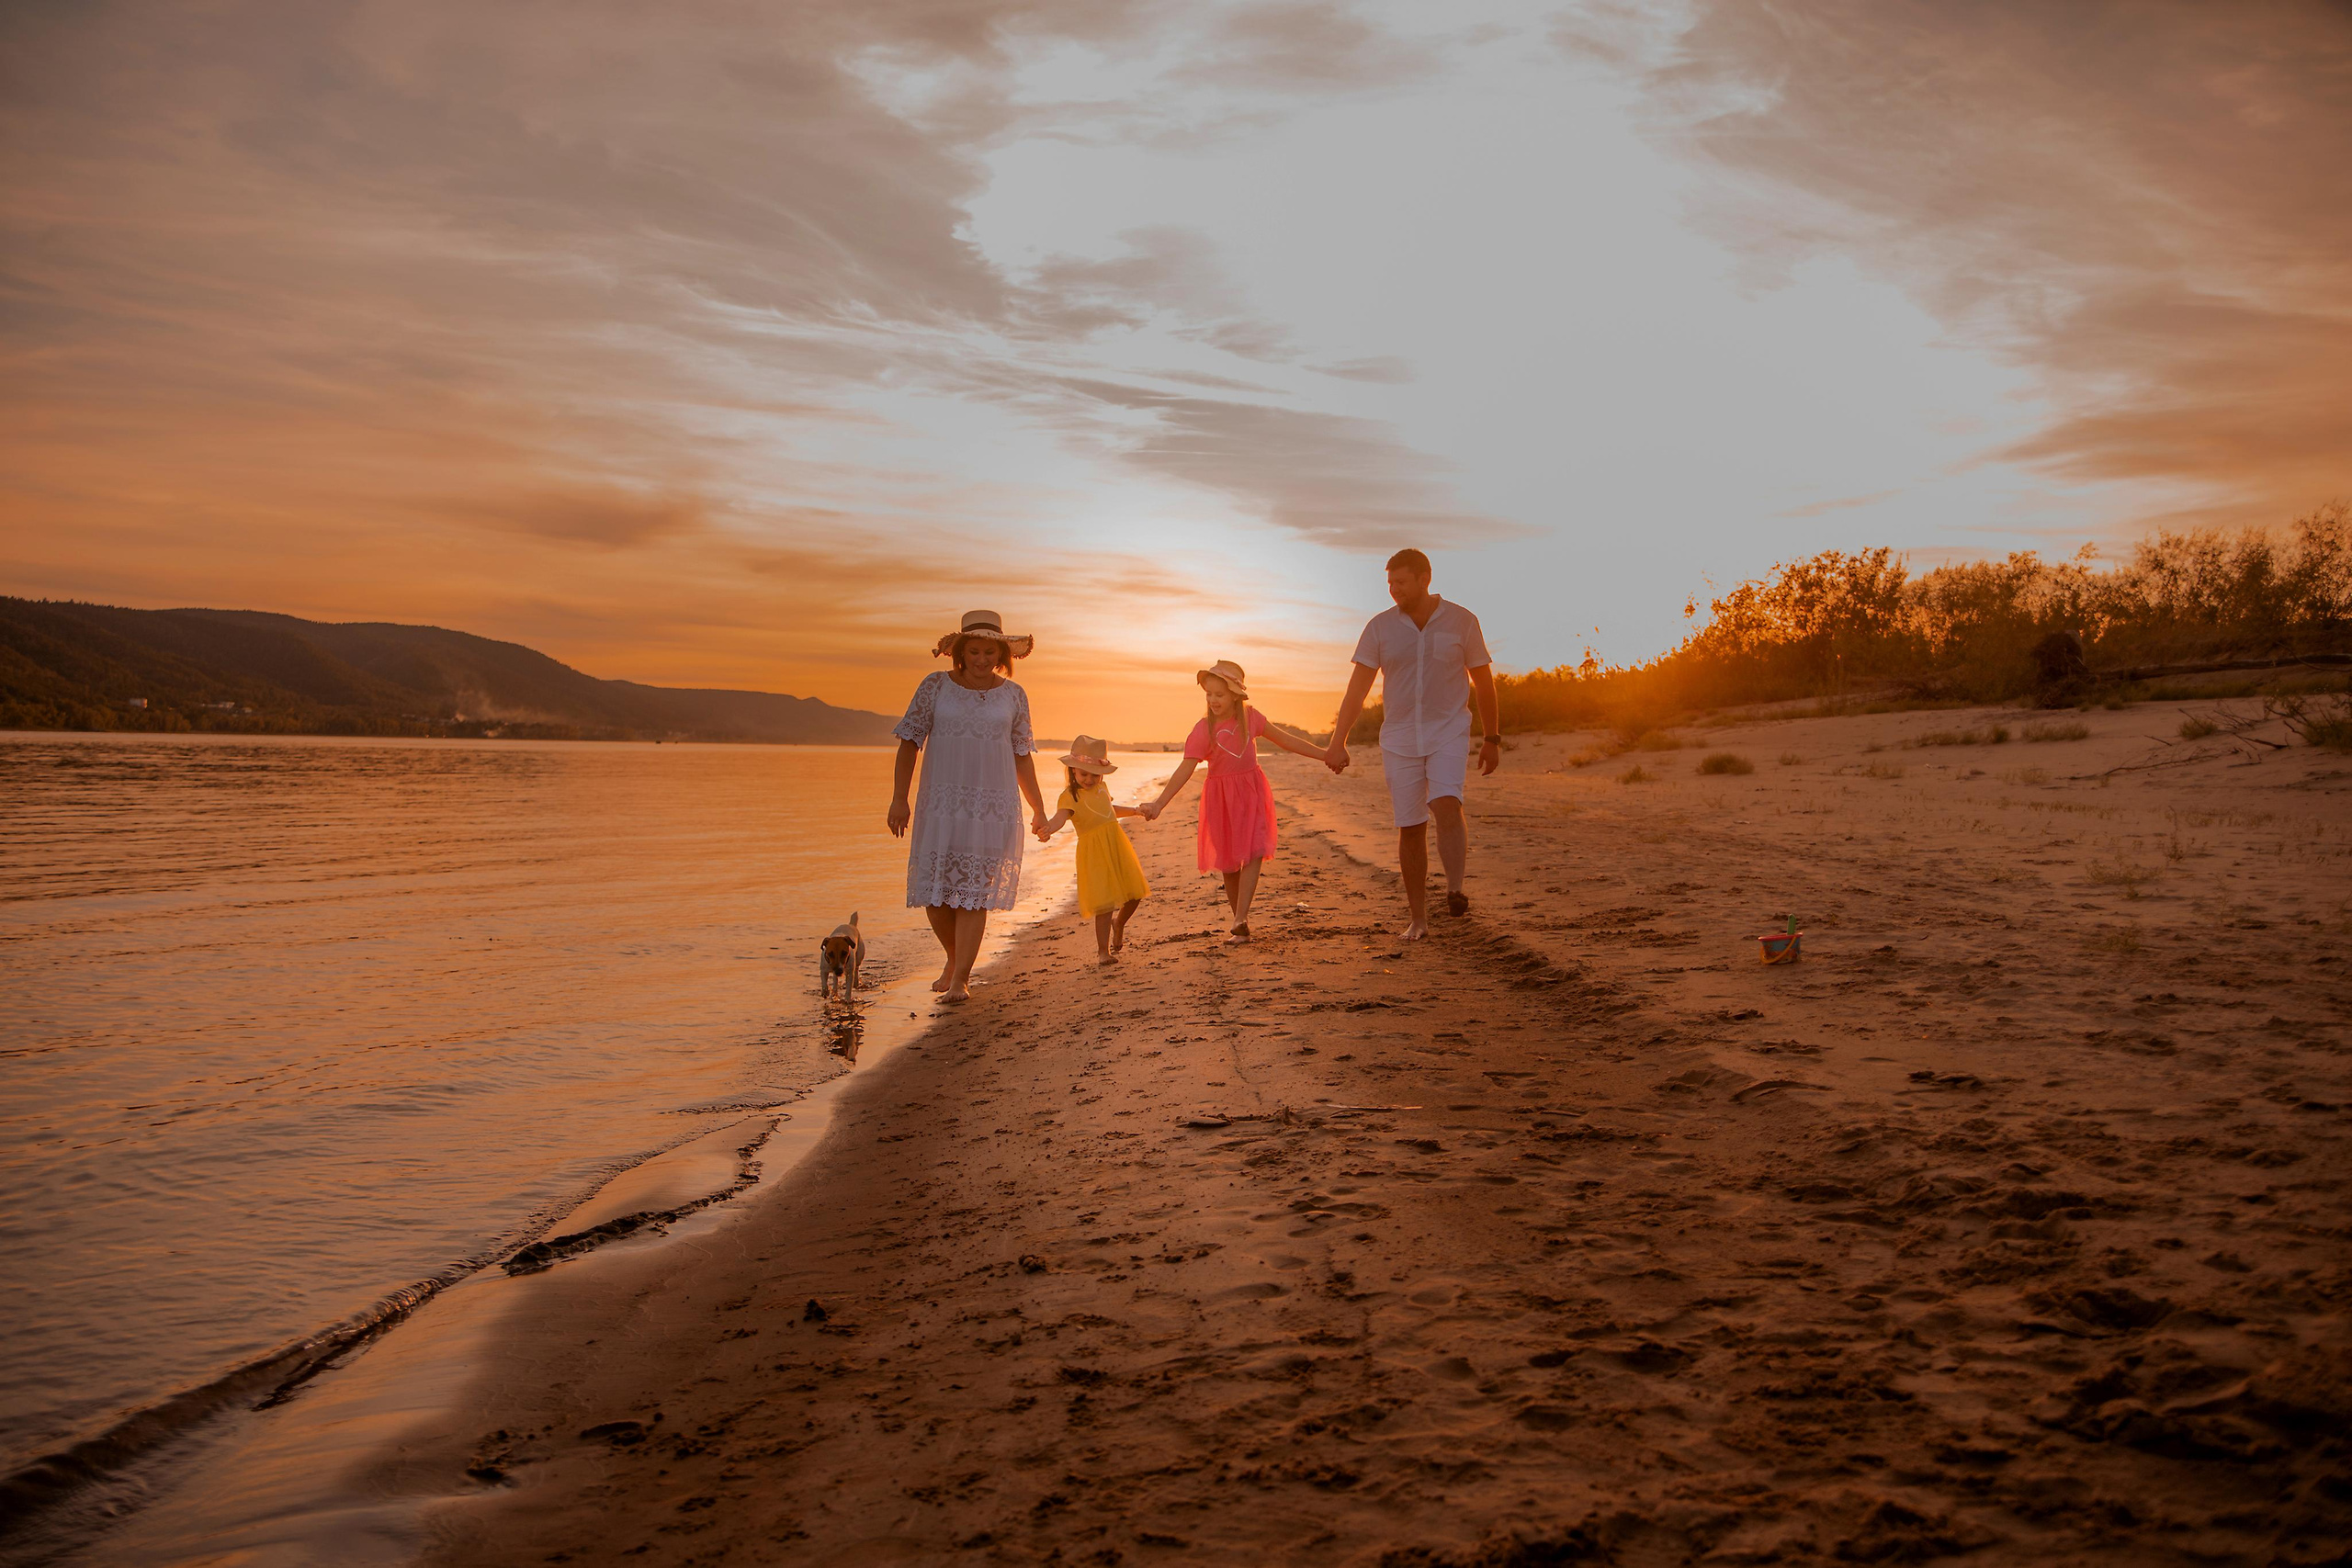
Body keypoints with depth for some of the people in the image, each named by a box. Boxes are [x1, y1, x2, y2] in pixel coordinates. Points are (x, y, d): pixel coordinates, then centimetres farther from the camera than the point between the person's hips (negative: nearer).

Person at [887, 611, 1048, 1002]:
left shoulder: (1013, 695, 5)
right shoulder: (936, 685, 2)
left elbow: (1022, 756, 12)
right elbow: (910, 741, 3)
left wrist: (1038, 808, 13)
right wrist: (899, 797, -3)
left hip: (992, 805, 0)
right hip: (941, 803, 0)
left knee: (974, 893, -5)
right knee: (934, 891, 1)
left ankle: (961, 979, 1)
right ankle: (953, 959, 27)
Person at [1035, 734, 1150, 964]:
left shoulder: (1102, 787, 10)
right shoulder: (1070, 796, -12)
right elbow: (1061, 815, -33)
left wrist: (1134, 811, 29)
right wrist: (1049, 828, -53)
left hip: (1117, 846, 6)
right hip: (1094, 851, -6)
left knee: (1134, 895, 8)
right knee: (1105, 903, -8)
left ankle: (1119, 924, 39)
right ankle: (1103, 951, 6)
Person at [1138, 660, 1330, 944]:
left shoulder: (1251, 717, -4)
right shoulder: (1204, 729, -12)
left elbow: (1283, 739, 8)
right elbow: (1185, 770, -17)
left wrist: (1324, 754, 11)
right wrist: (1159, 804, -27)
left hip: (1252, 792, 1)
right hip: (1221, 798, -1)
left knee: (1254, 853, -14)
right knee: (1228, 861, 4)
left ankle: (1240, 922, -18)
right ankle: (1240, 922, 18)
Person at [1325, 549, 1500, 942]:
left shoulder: (1462, 622, -2)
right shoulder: (1380, 627, 0)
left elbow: (1483, 681, 6)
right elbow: (1358, 686, -3)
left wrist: (1491, 738, 8)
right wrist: (1337, 742, -10)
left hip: (1448, 735, -2)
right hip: (1399, 741, 2)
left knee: (1447, 806, -27)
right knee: (1410, 828, 3)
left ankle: (1456, 889, -16)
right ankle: (1418, 919, 13)